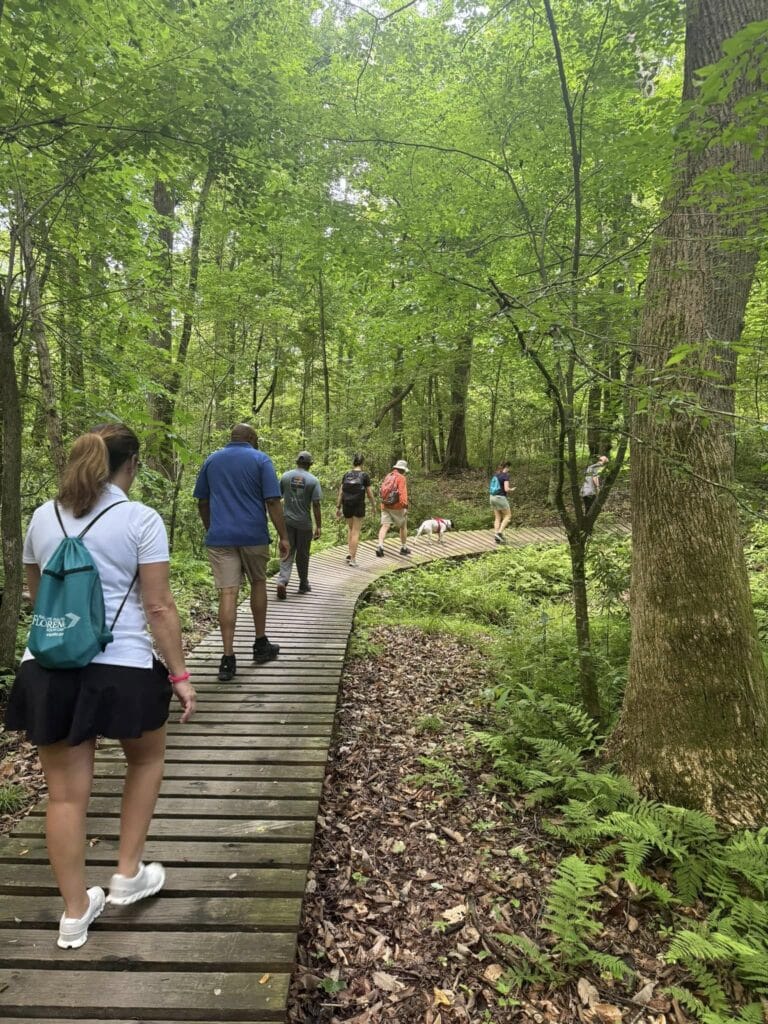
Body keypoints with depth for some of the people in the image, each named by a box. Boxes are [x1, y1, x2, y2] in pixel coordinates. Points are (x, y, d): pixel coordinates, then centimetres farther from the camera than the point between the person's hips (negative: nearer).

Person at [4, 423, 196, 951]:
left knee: (66, 792, 14)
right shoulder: (142, 520, -8)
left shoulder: (43, 517, 8)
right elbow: (159, 607, -11)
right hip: (120, 668, -4)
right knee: (147, 758, 24)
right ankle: (129, 874, 31)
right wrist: (179, 674, -4)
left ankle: (76, 912, 28)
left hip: (48, 668, 4)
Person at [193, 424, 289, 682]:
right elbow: (272, 501, -7)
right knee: (258, 584, 18)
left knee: (227, 593, -2)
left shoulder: (211, 460, 11)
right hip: (254, 535, -1)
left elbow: (202, 501, 14)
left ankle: (228, 658, -6)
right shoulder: (260, 459, 0)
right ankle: (261, 645, 26)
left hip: (219, 536, 2)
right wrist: (283, 536, -3)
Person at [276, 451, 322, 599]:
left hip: (287, 521, 2)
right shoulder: (313, 480, -7)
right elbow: (316, 506, -11)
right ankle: (303, 585, 25)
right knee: (302, 554, 12)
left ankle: (282, 580, -15)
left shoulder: (285, 476, 1)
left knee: (287, 553, 5)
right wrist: (318, 527, -6)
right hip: (304, 523, -2)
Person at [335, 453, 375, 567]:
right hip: (359, 506, -3)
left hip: (347, 505, 4)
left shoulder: (346, 475, 4)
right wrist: (373, 505, 13)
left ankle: (349, 553, 15)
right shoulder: (364, 475, -5)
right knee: (356, 532, 3)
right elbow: (369, 493, -2)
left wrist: (338, 507, 9)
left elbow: (340, 492, 3)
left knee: (350, 528, 23)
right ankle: (353, 559, 2)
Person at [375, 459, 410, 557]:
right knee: (403, 526, 14)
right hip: (397, 507, -5)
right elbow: (402, 492, -20)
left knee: (385, 526, -3)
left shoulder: (387, 477, 14)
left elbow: (382, 491, 22)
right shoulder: (401, 478, -9)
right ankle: (404, 547, 24)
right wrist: (405, 505, -25)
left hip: (385, 506, 5)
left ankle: (380, 546, -23)